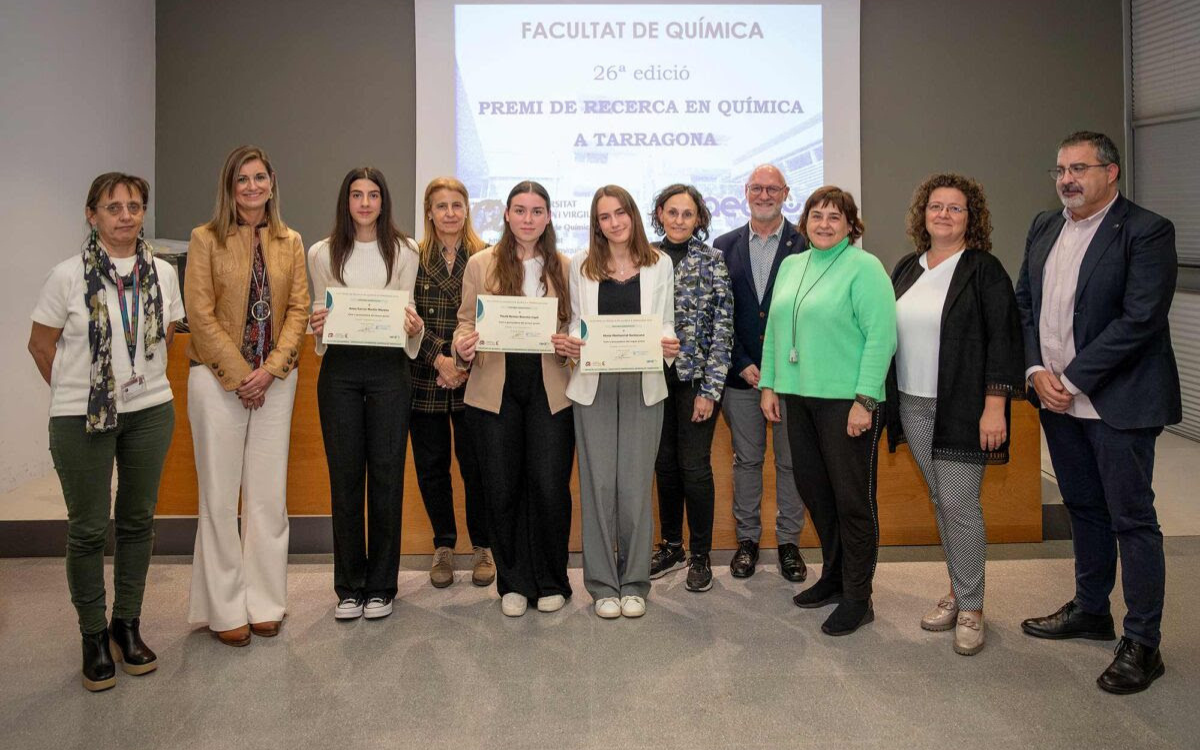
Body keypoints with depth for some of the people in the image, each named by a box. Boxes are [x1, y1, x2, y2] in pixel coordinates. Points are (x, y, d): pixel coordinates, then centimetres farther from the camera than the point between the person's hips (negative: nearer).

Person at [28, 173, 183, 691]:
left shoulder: (162, 273, 1)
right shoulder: (68, 276, -7)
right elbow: (40, 344, 1)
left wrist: (142, 379, 10)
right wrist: (75, 391, 4)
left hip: (149, 413, 3)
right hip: (80, 418, -3)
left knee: (138, 521, 11)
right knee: (88, 528, 4)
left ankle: (127, 625, 26)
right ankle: (93, 636, 19)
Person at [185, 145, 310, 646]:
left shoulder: (289, 242, 8)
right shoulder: (206, 239, -2)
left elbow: (298, 310, 3)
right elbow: (201, 314, -7)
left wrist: (270, 369, -9)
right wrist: (240, 374, -11)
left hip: (275, 379, 3)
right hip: (218, 378, -3)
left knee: (269, 494, 7)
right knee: (220, 496, 2)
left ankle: (265, 603, 19)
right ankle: (225, 609, 14)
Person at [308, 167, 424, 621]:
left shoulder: (404, 252, 5)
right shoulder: (323, 253, 8)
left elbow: (408, 310, 7)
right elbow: (317, 312, 11)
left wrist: (414, 328, -14)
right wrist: (318, 328, -10)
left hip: (388, 367, -1)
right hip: (339, 368, 1)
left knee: (386, 474, 1)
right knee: (344, 476, 4)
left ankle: (381, 586, 14)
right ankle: (349, 586, 16)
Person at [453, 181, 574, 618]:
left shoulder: (565, 268, 7)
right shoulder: (480, 265, 6)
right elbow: (466, 321, 5)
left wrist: (570, 344, -12)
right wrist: (463, 346, -16)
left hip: (550, 389, 0)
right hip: (495, 390, 1)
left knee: (550, 487, -2)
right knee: (502, 489, 6)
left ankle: (551, 582, 18)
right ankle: (513, 583, 22)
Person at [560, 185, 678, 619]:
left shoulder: (659, 265, 7)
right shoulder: (581, 266, 8)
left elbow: (665, 325, 7)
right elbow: (576, 322, 9)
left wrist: (668, 344, -15)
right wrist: (570, 345, -13)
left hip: (642, 385, 0)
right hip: (593, 384, 1)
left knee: (635, 485, 1)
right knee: (598, 484, 3)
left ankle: (634, 583, 15)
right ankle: (602, 584, 15)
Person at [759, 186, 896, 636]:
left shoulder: (863, 267, -8)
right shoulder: (791, 266, 13)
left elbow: (881, 336, -14)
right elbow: (775, 328, 16)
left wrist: (864, 400, -19)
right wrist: (769, 384, 10)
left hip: (846, 400, -7)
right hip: (798, 396, 7)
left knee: (853, 499, 2)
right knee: (814, 491, 14)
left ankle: (857, 599, 14)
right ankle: (833, 577, 32)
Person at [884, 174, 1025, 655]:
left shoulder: (984, 270, -6)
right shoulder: (907, 269, 11)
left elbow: (1003, 339, -11)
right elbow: (889, 332, 15)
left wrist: (995, 406, -17)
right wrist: (883, 399, 11)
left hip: (962, 408, -6)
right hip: (913, 406, 6)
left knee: (959, 504, -4)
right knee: (940, 501, 13)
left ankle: (970, 608, 10)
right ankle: (958, 592, 27)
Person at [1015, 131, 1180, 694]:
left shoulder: (1146, 231, -12)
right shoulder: (1044, 228, 10)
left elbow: (1139, 320, -19)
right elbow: (1024, 303, 10)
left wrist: (1072, 381, -18)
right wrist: (1036, 371, -5)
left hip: (1117, 401, -6)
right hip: (1057, 397, 7)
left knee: (1132, 519, 2)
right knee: (1083, 509, 19)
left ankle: (1142, 644, 13)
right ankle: (1090, 611, 34)